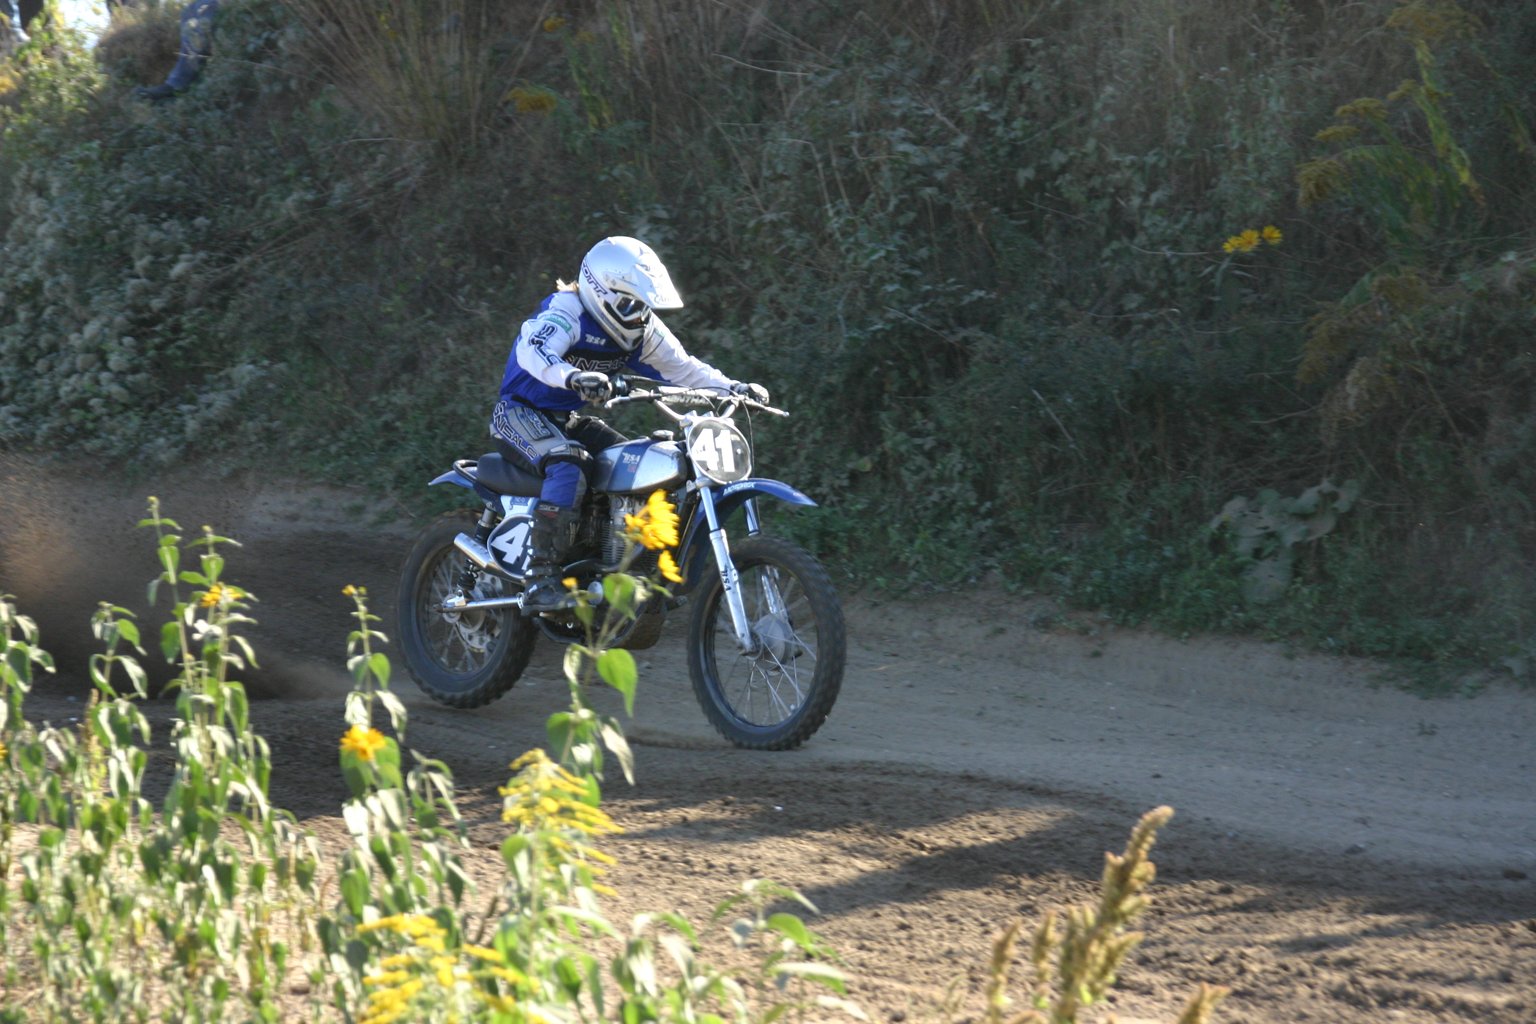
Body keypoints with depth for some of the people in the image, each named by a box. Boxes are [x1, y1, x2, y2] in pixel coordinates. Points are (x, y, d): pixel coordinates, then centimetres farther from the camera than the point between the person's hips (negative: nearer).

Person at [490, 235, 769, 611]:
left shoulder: (643, 329, 3)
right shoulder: (566, 312, -22)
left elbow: (680, 367, 8)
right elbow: (533, 351, -41)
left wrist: (732, 388, -8)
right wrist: (574, 378, -60)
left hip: (570, 420, 8)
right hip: (521, 412, -8)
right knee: (569, 467, -35)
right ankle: (539, 580, -37)